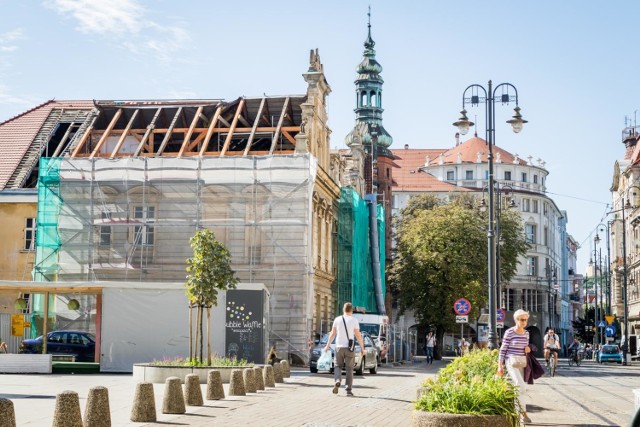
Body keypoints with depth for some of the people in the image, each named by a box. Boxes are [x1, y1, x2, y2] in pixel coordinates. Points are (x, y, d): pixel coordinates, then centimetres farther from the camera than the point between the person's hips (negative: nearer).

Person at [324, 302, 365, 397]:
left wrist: (327, 345, 15)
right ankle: (349, 390, 3)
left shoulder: (337, 319, 2)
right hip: (349, 348, -1)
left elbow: (332, 334, 6)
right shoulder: (354, 320, -4)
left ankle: (337, 381, -11)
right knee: (349, 369, 7)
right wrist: (362, 348, 2)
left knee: (338, 366, 15)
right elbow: (358, 335, -6)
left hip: (339, 347, 1)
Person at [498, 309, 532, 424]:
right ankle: (524, 413, -12)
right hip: (511, 362, -6)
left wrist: (528, 349, -4)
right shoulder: (509, 332, -10)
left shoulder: (526, 333, 8)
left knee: (518, 388, 8)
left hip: (522, 363, 6)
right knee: (522, 387, -19)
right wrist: (500, 366, -9)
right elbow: (503, 349, -6)